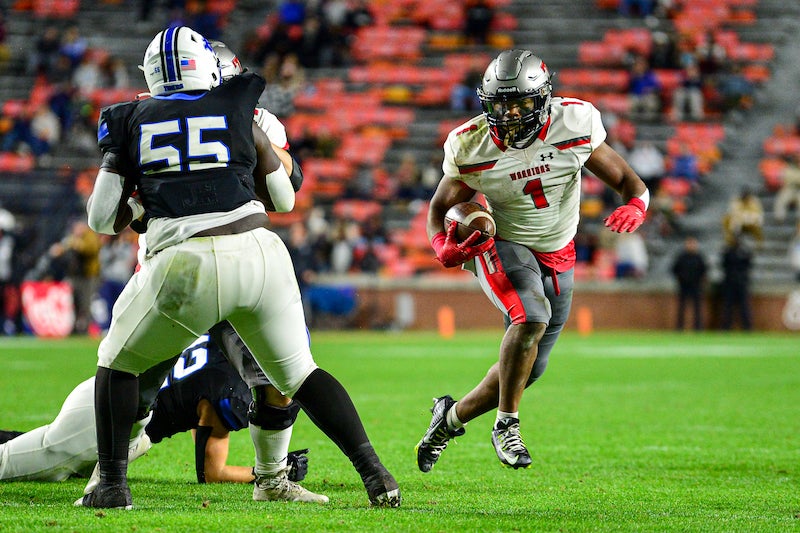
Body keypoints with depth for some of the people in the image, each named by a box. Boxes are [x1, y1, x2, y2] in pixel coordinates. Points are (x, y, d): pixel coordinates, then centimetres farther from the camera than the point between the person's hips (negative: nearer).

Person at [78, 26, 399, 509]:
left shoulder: (132, 122, 12)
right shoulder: (239, 114, 13)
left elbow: (104, 219, 11)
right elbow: (284, 199, 22)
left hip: (183, 266, -1)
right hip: (255, 253, 1)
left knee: (118, 364, 22)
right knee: (299, 373, 17)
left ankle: (112, 484, 12)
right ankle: (375, 472, 3)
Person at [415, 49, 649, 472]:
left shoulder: (575, 124, -16)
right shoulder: (471, 146, -16)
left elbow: (626, 180, -8)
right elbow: (440, 207, -1)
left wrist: (635, 206, -32)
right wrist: (444, 247, -24)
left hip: (557, 258, 3)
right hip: (501, 248, -3)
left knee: (527, 369, 7)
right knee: (532, 318, -33)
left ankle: (451, 417, 31)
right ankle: (507, 426, -16)